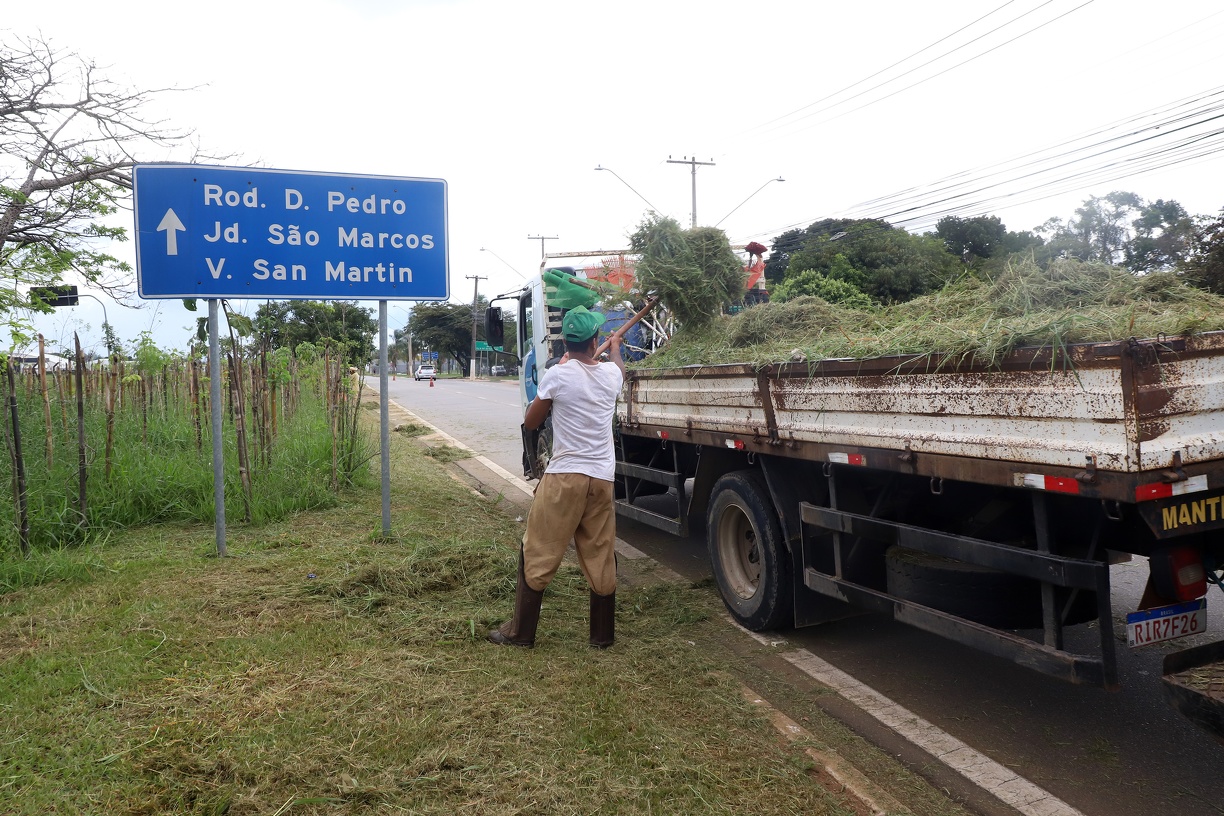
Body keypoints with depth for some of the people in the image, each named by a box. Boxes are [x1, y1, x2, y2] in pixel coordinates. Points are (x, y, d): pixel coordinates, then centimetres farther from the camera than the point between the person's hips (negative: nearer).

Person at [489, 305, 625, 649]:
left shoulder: (556, 376, -10)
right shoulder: (610, 374, 4)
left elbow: (530, 422, 4)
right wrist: (615, 347, 55)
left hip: (564, 478, -4)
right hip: (602, 479, 4)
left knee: (537, 555, 7)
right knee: (601, 558, 13)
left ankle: (520, 631, 15)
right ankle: (603, 634, 23)